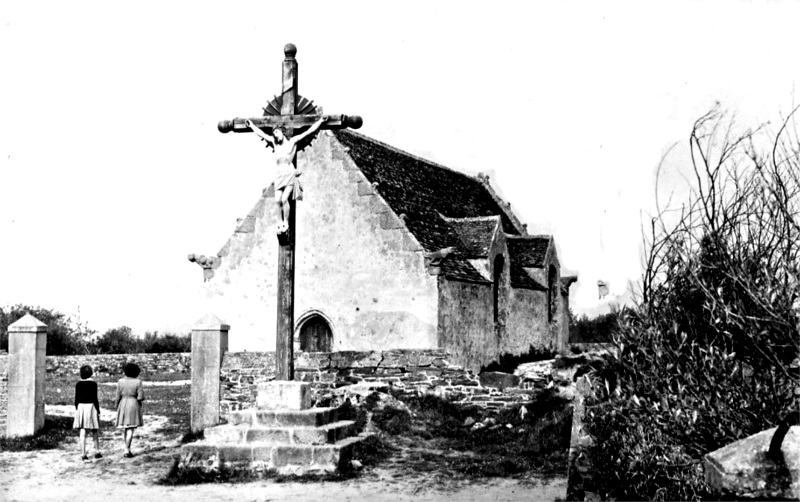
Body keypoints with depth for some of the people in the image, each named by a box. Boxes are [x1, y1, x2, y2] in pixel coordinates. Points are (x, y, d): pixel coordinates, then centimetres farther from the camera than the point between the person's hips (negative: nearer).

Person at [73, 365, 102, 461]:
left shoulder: (78, 384, 1)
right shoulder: (93, 384, -8)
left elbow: (76, 399, 3)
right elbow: (95, 399, -10)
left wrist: (77, 410, 13)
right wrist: (98, 410, -2)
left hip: (81, 406, 3)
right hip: (91, 406, -3)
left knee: (82, 432, 3)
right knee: (94, 431, 12)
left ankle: (83, 454, 1)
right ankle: (97, 452, 18)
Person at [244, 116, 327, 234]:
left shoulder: (293, 141, 3)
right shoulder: (274, 142, 12)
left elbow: (308, 131, 5)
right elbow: (260, 133, 21)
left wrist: (320, 121, 5)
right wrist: (251, 125, 26)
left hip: (290, 173, -4)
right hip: (279, 175, 4)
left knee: (284, 199, -16)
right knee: (278, 200, -8)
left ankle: (286, 223, -5)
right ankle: (280, 222, 3)